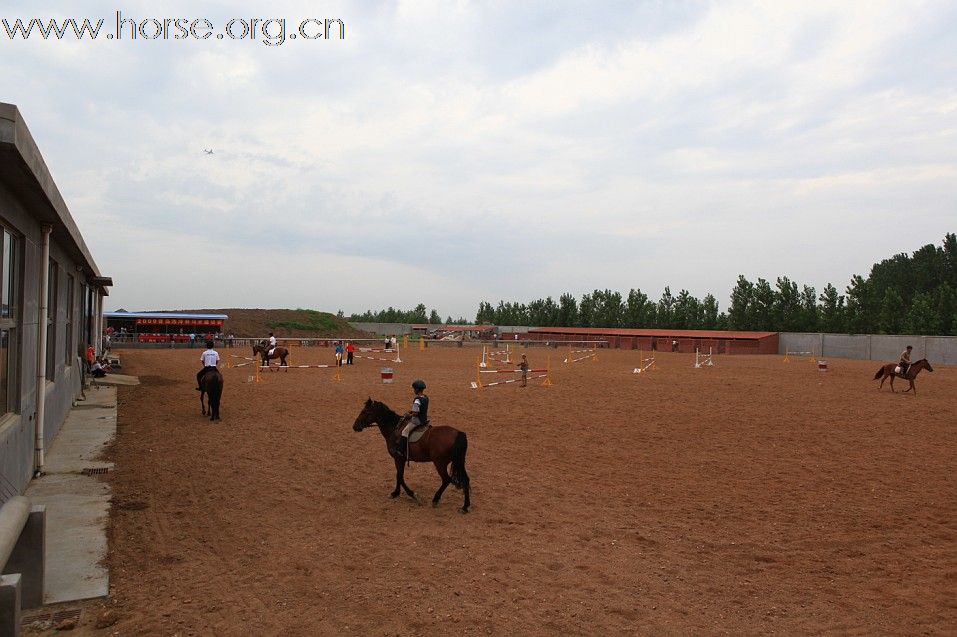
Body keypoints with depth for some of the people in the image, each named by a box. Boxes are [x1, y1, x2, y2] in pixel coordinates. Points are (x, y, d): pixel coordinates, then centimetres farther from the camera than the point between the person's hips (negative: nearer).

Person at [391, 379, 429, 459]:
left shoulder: (417, 401, -24)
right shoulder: (426, 398, 5)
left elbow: (415, 413, -24)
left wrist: (409, 416, -6)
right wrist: (411, 411, 12)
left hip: (417, 420, -10)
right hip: (424, 419, 10)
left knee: (405, 431, -14)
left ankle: (401, 451, -18)